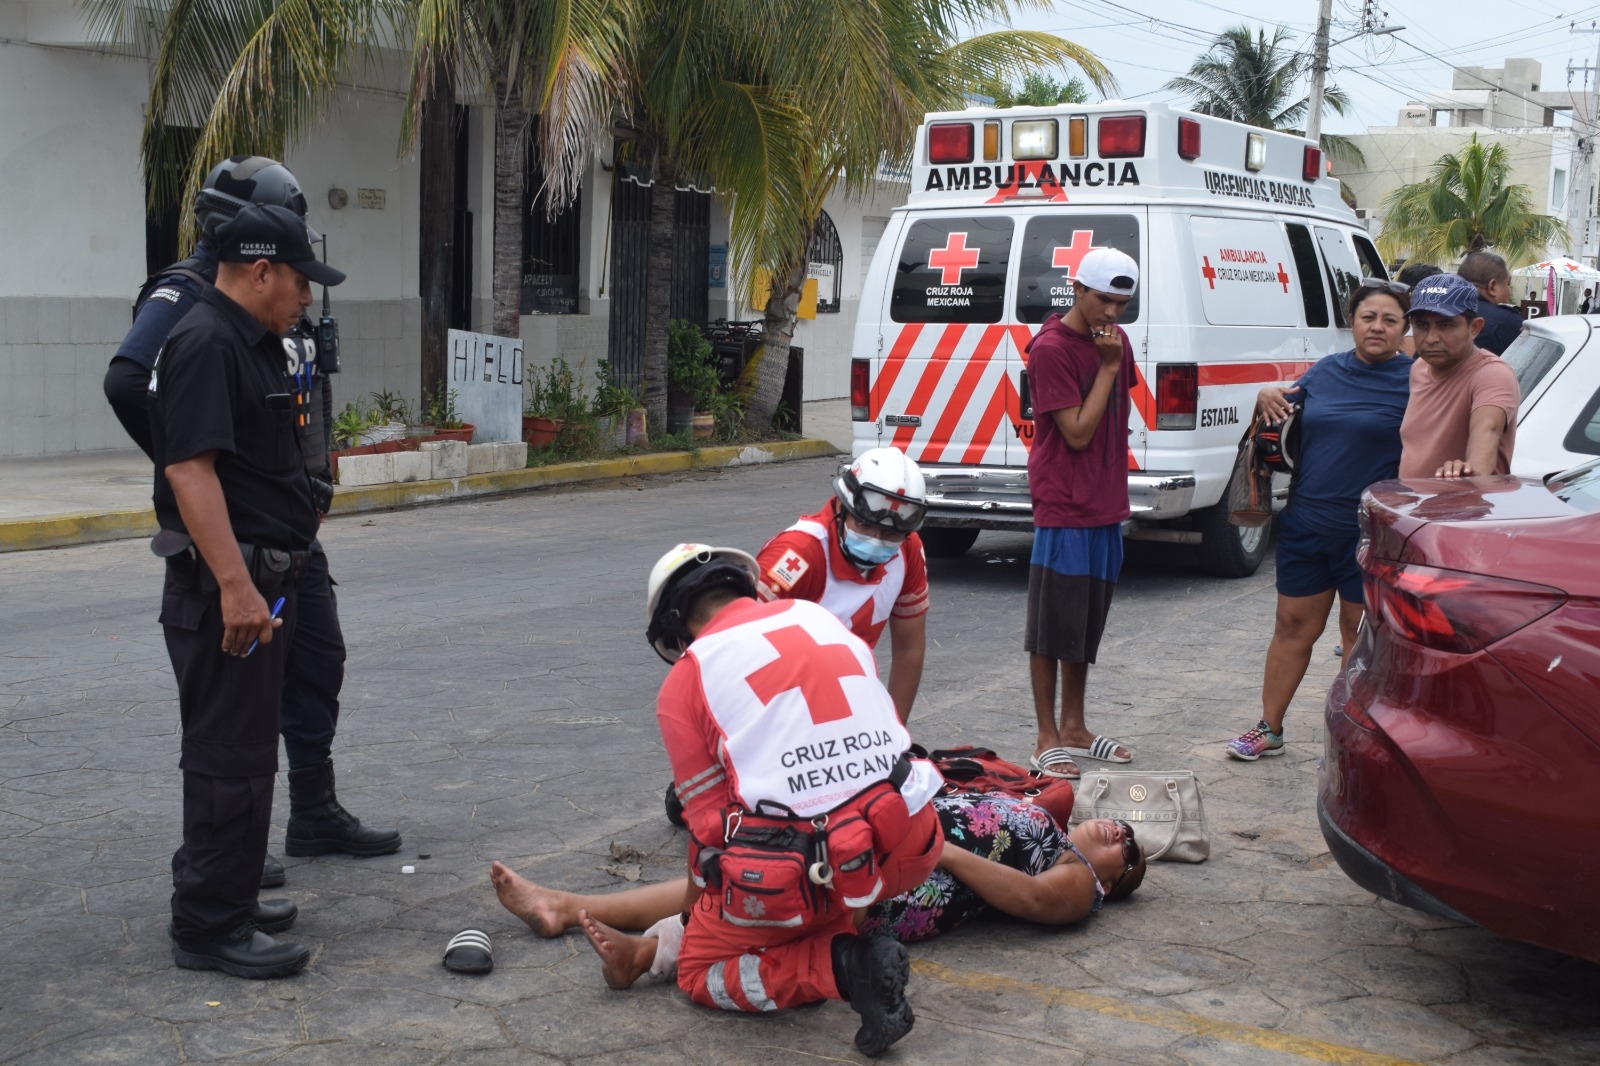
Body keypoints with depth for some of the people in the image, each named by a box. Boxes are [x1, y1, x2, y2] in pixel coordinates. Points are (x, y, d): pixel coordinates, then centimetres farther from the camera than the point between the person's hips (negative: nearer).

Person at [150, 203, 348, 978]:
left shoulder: (250, 343, 16)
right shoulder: (206, 343, -16)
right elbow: (189, 470, -25)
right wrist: (236, 587, -28)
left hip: (258, 582, 11)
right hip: (225, 587, -11)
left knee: (244, 748, 19)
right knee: (230, 758, -5)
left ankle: (224, 897, 31)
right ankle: (210, 928, 4)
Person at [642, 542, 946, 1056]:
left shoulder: (684, 683, 3)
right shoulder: (821, 616, 16)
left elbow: (709, 818, 6)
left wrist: (695, 897, 26)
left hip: (807, 874, -6)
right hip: (909, 850, 6)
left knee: (698, 974, 19)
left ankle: (841, 968, -4)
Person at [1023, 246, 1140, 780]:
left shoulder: (1115, 341, 9)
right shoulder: (1050, 349, -14)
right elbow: (1078, 432, -17)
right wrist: (1108, 366, -16)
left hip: (1105, 506, 8)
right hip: (1063, 509, -8)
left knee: (1087, 624, 15)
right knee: (1052, 625, 0)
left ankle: (1074, 728, 26)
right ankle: (1047, 740, 7)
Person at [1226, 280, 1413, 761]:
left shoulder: (1415, 380, -7)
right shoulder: (1325, 371, 8)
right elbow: (1289, 409, 22)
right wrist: (1268, 395, 0)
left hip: (1370, 535, -4)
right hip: (1304, 523, 4)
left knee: (1360, 637, 8)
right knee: (1293, 626, 12)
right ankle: (1269, 729, 23)